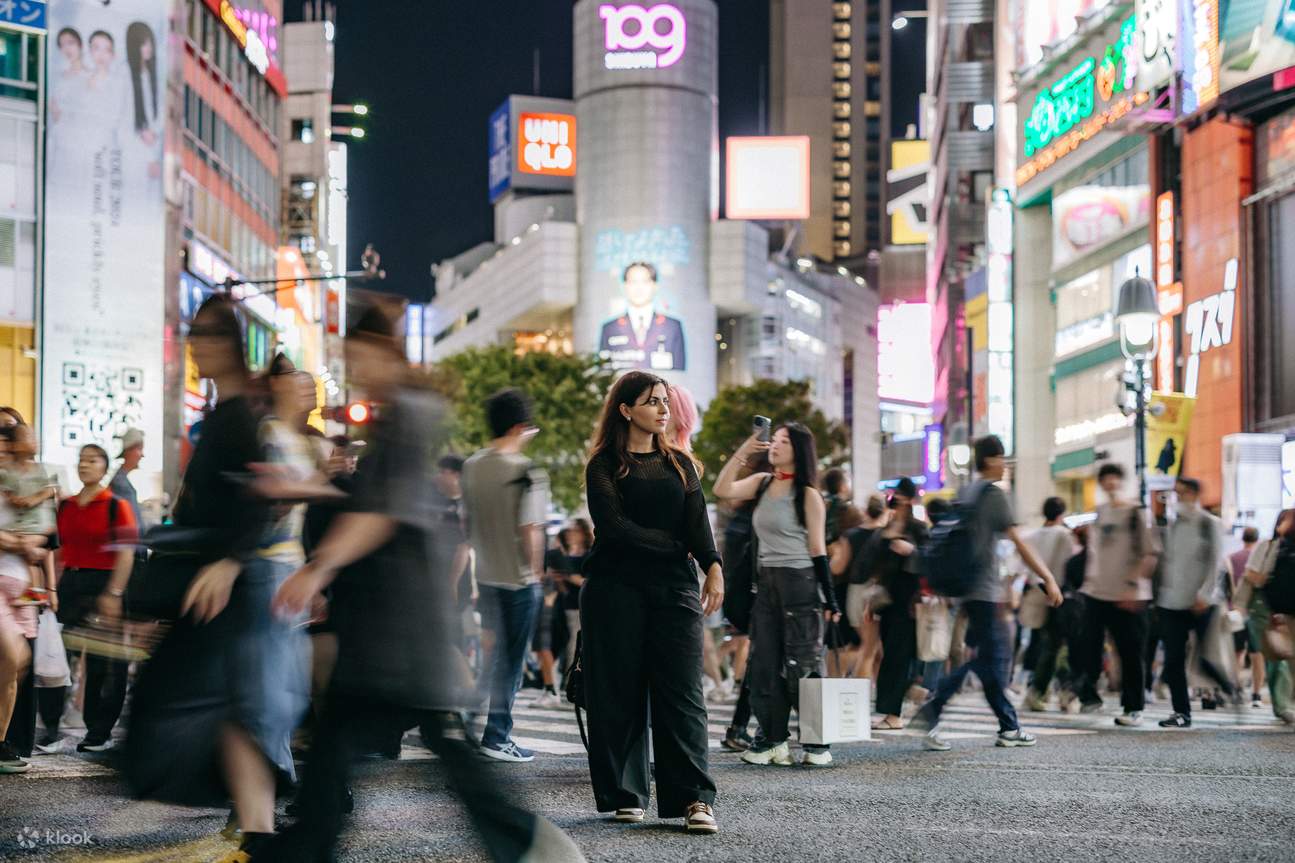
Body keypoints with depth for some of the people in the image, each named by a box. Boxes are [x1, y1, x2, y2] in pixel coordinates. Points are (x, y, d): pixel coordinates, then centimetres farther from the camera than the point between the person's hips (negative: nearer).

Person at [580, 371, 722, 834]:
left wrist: (713, 566, -15)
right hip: (617, 589, -2)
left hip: (675, 588, 2)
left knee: (682, 691, -7)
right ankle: (625, 795, 9)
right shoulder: (603, 465, 5)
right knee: (619, 694, 0)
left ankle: (695, 798, -12)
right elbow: (613, 525, -8)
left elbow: (698, 521, 2)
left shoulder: (680, 465, 16)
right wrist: (674, 545, -6)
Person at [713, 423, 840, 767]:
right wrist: (741, 453, -8)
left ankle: (817, 743, 2)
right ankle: (773, 739, 11)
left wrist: (830, 600, -7)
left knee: (803, 665, -4)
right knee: (764, 664, 5)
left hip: (800, 583, -6)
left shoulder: (808, 496, -6)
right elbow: (722, 490, -4)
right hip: (766, 583, 6)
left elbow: (818, 549, -6)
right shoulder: (761, 483, 10)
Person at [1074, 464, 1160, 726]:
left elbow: (1151, 554, -10)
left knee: (1131, 654, 1)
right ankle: (1088, 696, 12)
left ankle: (1134, 708, 9)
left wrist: (1133, 584, -16)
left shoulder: (1136, 513, -6)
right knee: (1089, 648, -1)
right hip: (1096, 593, 5)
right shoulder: (1099, 512, 12)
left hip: (1128, 597, -5)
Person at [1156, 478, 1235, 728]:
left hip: (1202, 604, -5)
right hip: (1172, 604, 5)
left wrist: (1205, 594, -17)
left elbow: (1215, 563, -9)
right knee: (1173, 660, -1)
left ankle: (1233, 692, 23)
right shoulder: (1173, 526, 13)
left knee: (1206, 658, -4)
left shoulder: (1210, 525, -3)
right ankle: (1182, 712, 6)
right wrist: (1163, 593, 10)